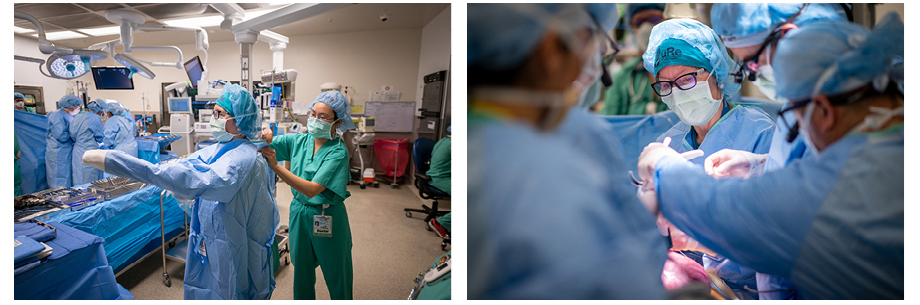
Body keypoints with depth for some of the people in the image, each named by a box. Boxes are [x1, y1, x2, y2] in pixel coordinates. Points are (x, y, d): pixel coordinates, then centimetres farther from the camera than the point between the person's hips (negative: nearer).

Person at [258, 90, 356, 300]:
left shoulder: (338, 152, -20)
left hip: (327, 217, -5)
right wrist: (264, 138, -28)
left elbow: (312, 189, -29)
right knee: (301, 269, 22)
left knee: (335, 273, 12)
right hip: (299, 212, 5)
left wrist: (276, 166, -36)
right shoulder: (298, 140, -3)